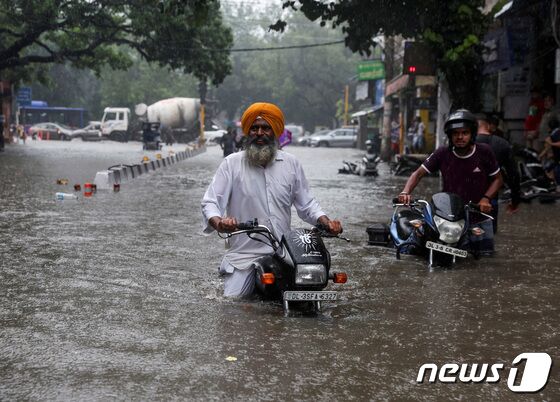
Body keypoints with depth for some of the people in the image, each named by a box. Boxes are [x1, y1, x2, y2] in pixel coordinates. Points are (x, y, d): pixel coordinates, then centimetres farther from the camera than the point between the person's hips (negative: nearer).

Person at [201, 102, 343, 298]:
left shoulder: (291, 163, 10)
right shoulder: (232, 163, 2)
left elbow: (306, 203, 16)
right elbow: (210, 202, -4)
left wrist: (326, 222, -2)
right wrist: (218, 222, -25)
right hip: (244, 254, -2)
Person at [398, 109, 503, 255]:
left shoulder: (484, 152, -5)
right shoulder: (443, 154, -5)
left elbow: (498, 179, 5)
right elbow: (419, 173, -2)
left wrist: (486, 198, -12)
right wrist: (406, 192, -20)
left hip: (479, 220, 1)